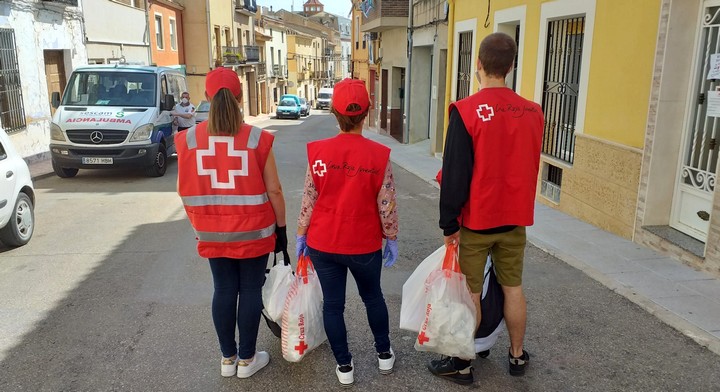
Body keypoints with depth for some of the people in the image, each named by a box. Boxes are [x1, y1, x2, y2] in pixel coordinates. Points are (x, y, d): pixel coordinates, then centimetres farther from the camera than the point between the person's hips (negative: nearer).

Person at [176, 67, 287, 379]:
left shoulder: (189, 139, -6)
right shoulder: (257, 139, -12)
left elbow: (185, 191, 2)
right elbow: (273, 191, -9)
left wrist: (198, 224, 16)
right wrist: (281, 228, 4)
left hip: (212, 233, 3)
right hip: (253, 232, -2)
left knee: (223, 290, 15)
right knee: (251, 290, 11)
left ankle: (227, 358, 29)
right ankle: (247, 359, 24)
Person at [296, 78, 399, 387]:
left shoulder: (318, 152, -11)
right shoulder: (379, 155, -13)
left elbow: (309, 200, -5)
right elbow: (387, 204, -9)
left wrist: (301, 235, 8)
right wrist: (392, 238, 6)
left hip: (323, 243, 0)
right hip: (365, 245, 0)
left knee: (332, 303, 14)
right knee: (373, 297, 23)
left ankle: (344, 366, 25)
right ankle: (384, 354, 37)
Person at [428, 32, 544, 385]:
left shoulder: (466, 111, -17)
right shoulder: (532, 112, 0)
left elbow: (455, 174, -16)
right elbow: (530, 167, 11)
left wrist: (449, 223, -8)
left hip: (476, 220, -5)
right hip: (516, 218, 5)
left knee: (470, 294, 6)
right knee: (513, 288, 16)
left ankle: (462, 364, 18)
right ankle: (517, 356, 31)